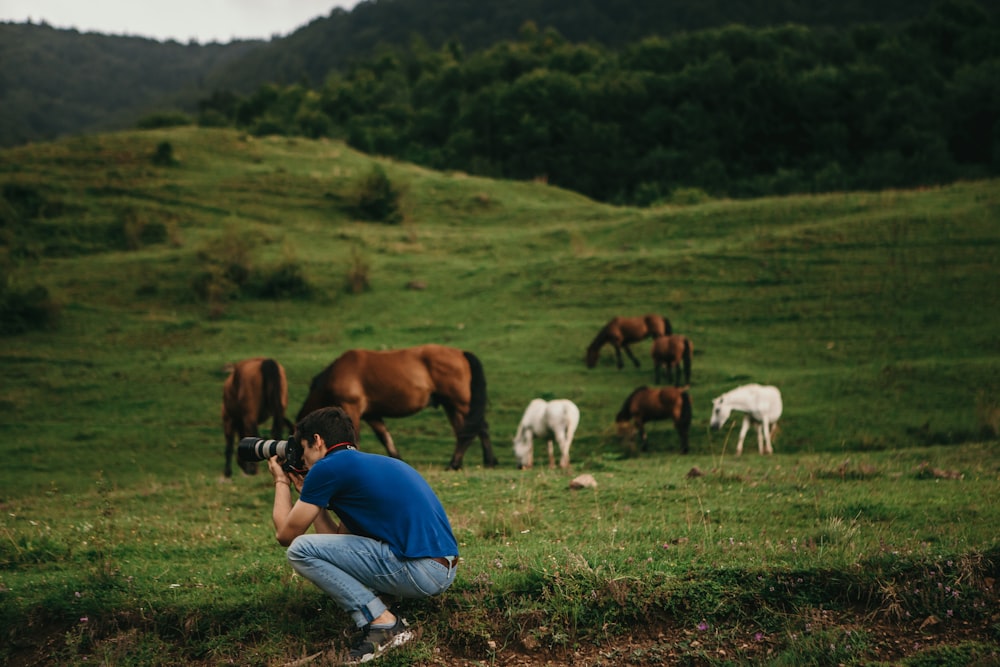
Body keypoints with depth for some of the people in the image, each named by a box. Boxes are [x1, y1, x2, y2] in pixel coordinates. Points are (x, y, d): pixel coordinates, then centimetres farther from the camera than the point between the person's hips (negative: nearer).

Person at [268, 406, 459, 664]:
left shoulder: (328, 467, -3)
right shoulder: (374, 463, 23)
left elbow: (286, 535, 6)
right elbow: (338, 539, 25)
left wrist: (281, 481, 22)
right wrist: (306, 491, 29)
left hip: (421, 571, -10)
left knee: (300, 550, -5)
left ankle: (383, 624, -8)